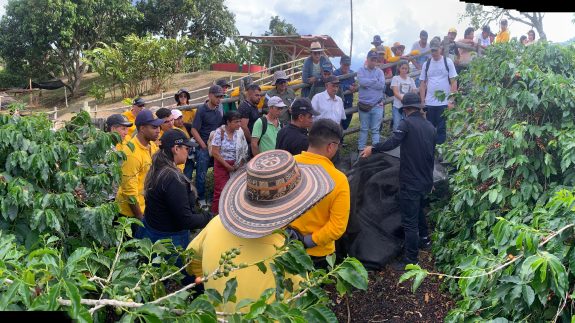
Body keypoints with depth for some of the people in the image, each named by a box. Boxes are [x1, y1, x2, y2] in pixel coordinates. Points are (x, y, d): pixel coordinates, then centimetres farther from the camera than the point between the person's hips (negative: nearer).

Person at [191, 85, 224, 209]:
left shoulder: (219, 109, 7)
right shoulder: (202, 110, -9)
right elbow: (194, 130, -11)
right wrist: (204, 146, -12)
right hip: (204, 148, -5)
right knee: (201, 174, 4)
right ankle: (201, 198, 18)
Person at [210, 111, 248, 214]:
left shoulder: (239, 132, 0)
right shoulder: (220, 132, -12)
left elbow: (244, 150, 6)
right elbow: (215, 152, -15)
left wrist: (240, 165, -4)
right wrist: (228, 166, -12)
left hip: (235, 166, 4)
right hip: (221, 165, -4)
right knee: (221, 191, -2)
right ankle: (216, 213, 11)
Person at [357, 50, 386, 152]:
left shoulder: (379, 71, 5)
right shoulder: (361, 70, 2)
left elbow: (382, 85, -10)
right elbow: (362, 81, -17)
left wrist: (367, 83, -10)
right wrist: (375, 81, -9)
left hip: (377, 105, 1)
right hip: (364, 105, -1)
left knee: (375, 129, 4)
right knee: (363, 129, 8)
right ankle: (361, 149, 15)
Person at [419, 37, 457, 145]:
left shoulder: (448, 62, 1)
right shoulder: (426, 64, 9)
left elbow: (454, 82, -2)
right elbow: (422, 84, 11)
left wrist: (451, 101, -9)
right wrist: (422, 101, 4)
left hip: (444, 103, -3)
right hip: (429, 103, 3)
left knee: (441, 129, 1)